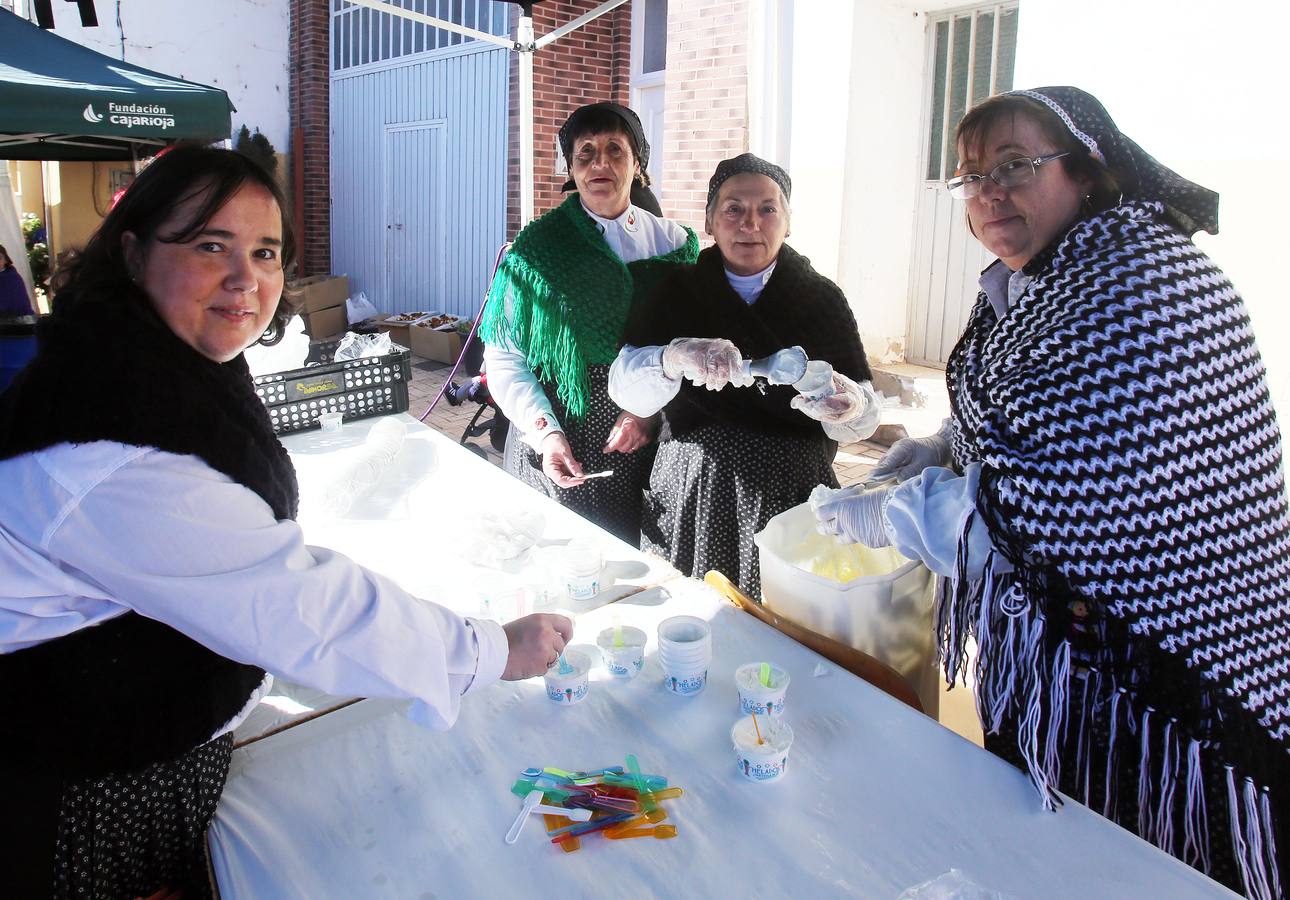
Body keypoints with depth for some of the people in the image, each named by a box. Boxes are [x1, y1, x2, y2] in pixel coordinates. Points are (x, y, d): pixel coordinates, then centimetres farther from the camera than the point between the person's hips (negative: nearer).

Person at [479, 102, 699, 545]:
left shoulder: (674, 242, 5)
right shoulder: (539, 246, -1)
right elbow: (503, 358, -3)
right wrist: (545, 433, -15)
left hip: (647, 448, 2)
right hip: (561, 448, -1)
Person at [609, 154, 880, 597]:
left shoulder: (823, 298, 2)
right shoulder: (678, 290, 2)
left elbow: (866, 417, -1)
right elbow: (624, 385, -9)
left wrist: (849, 407, -25)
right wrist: (675, 357, -30)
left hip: (791, 505, 0)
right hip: (690, 506, 0)